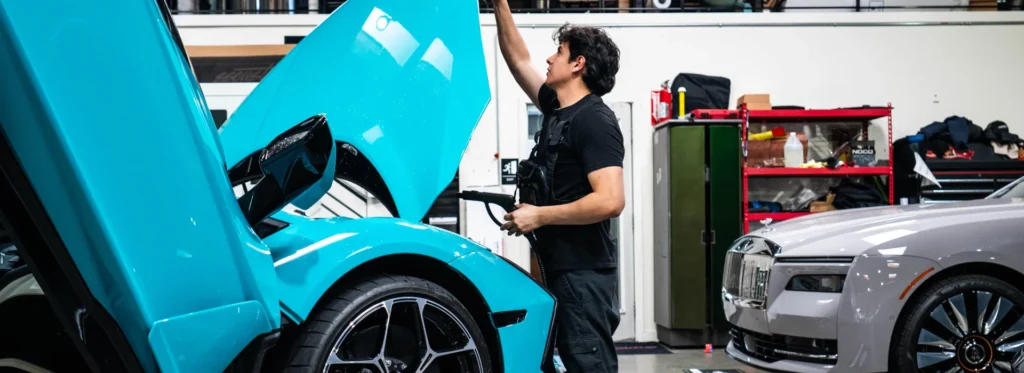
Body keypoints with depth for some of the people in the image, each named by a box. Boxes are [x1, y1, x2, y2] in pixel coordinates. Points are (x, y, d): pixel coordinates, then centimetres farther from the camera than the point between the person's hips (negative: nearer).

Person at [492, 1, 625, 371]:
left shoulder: (594, 121, -14)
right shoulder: (556, 109, 12)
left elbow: (610, 201, -25)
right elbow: (518, 60, 25)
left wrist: (539, 216, -18)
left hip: (584, 271, -9)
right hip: (561, 266, 9)